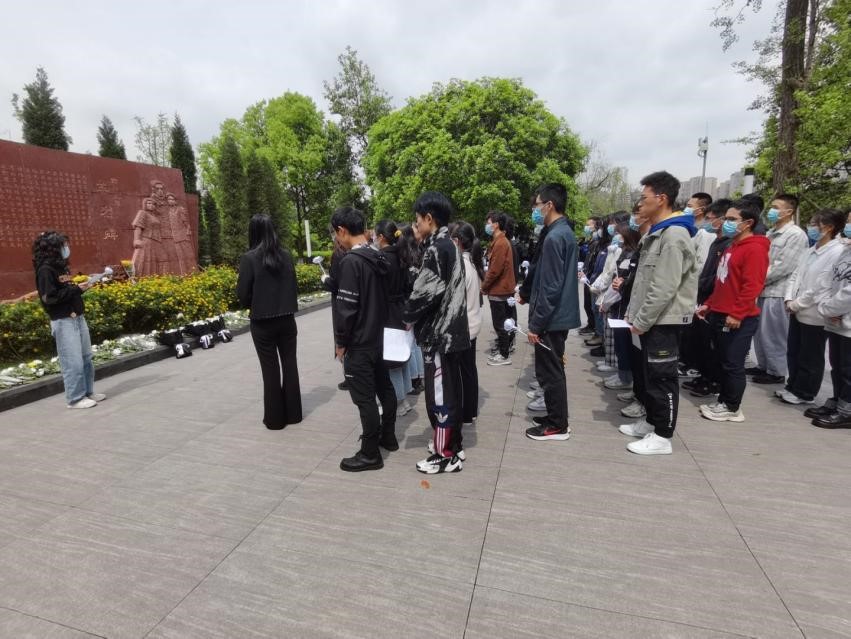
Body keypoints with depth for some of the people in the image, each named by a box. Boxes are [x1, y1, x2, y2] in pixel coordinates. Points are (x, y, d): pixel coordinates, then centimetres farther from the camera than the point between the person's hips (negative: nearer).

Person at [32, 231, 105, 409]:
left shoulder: (60, 266, 14)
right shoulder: (45, 270, -12)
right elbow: (50, 298, -19)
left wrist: (80, 287, 3)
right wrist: (76, 289, -18)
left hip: (78, 317, 9)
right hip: (63, 321, -9)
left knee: (86, 358, 13)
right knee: (73, 361, -4)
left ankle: (88, 392, 23)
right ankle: (75, 398, 6)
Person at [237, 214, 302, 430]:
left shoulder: (249, 258, -11)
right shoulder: (285, 255, 0)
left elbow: (242, 294, -10)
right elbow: (293, 285, 6)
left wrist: (253, 306, 9)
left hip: (262, 323, -3)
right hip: (287, 319, 3)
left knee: (270, 369, 7)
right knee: (289, 364, 13)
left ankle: (275, 418, 18)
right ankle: (293, 413, 23)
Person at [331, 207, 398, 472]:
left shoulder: (351, 261, -20)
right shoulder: (377, 257, 6)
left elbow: (346, 307, -21)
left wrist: (340, 341, -10)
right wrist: (378, 326, 17)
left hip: (358, 343, -9)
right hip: (377, 336, 9)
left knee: (365, 398, 1)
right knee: (384, 386, 18)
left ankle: (370, 454, 13)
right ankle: (388, 436, 35)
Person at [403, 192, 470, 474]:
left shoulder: (436, 248, -15)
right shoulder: (449, 245, 14)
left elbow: (426, 292, -20)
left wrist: (407, 316, -5)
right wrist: (416, 316, 14)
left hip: (439, 332, -10)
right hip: (450, 329, 10)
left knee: (439, 393, 0)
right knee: (450, 390, 17)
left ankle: (446, 455, 11)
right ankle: (451, 442, 30)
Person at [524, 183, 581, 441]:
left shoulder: (554, 237, -20)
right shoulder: (565, 232, 12)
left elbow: (550, 287, -23)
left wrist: (535, 324, -17)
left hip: (551, 318, -10)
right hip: (560, 315, 10)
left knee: (548, 372, 2)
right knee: (553, 370, 18)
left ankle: (557, 426, 14)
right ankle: (556, 417, 31)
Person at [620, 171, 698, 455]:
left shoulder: (674, 235, -18)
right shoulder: (656, 233, 15)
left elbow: (665, 287, -23)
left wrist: (642, 321, -18)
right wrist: (633, 312, 14)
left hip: (663, 321, -10)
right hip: (649, 319, 10)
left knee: (663, 377, 0)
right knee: (650, 374, 18)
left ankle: (662, 436, 12)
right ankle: (651, 422, 32)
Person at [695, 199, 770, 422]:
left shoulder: (755, 249, -12)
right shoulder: (731, 247, 18)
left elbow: (752, 286, -20)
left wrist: (736, 314, -22)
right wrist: (709, 304, 17)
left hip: (738, 319, -9)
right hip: (719, 314, 9)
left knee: (733, 364, 1)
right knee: (723, 362, 15)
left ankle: (732, 408, 12)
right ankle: (723, 401, 25)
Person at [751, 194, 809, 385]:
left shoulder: (796, 235, -11)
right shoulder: (771, 233, 15)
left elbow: (783, 267, -17)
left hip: (778, 292, -8)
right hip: (765, 290, 8)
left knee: (773, 335, 1)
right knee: (761, 332, 15)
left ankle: (776, 372, 14)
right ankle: (763, 366, 28)